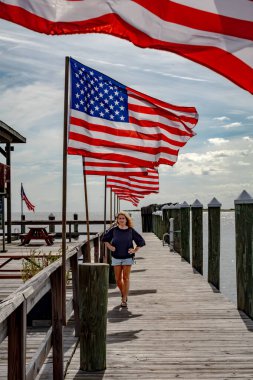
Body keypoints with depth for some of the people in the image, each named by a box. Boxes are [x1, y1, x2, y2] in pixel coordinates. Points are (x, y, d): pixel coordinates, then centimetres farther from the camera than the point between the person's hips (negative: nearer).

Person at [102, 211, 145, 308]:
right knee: (118, 279, 5)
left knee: (126, 278, -4)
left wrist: (135, 250, -1)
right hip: (116, 258, 2)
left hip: (128, 257, -1)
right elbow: (105, 239, 14)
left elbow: (141, 241, 6)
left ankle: (124, 300, 1)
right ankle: (123, 294, 31)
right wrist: (110, 247, 2)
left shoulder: (131, 231, -4)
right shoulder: (114, 230, -2)